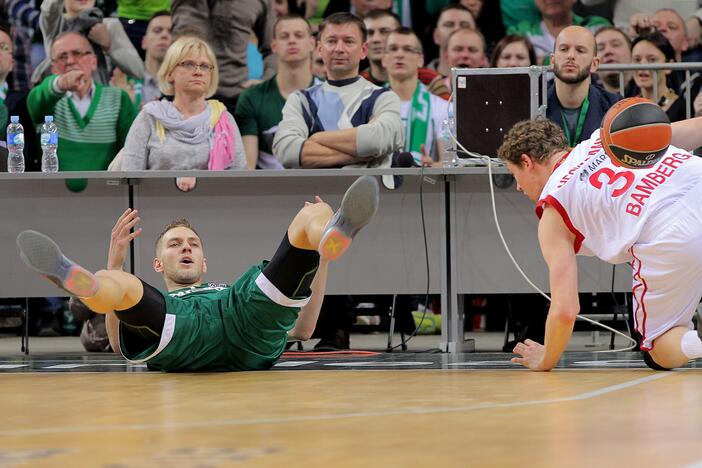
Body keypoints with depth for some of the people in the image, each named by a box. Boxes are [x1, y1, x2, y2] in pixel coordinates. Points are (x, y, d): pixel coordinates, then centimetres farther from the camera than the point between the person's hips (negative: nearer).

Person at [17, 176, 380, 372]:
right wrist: (114, 263, 11)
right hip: (180, 347, -2)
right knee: (115, 286, -32)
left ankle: (334, 237, -50)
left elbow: (302, 330, 35)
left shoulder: (233, 292, 49)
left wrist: (322, 259, 29)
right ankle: (74, 280, -70)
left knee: (313, 215, -11)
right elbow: (120, 345, 17)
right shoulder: (154, 305, 42)